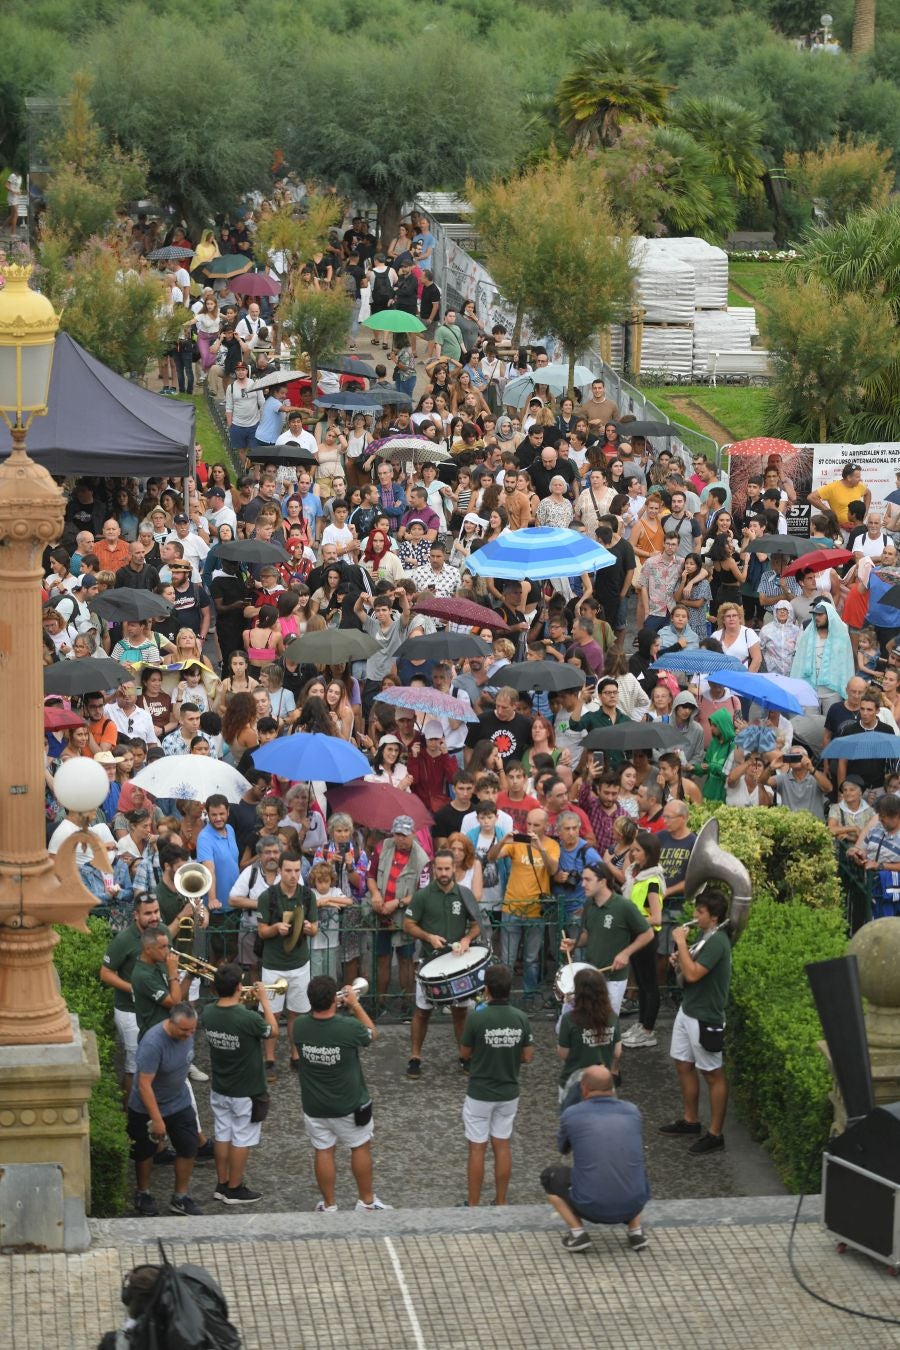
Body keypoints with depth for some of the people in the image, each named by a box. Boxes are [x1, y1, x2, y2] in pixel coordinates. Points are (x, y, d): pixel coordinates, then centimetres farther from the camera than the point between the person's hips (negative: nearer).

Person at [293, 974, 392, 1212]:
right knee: (360, 1148, 17)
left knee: (323, 1152, 15)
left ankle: (328, 1205, 24)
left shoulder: (299, 1026, -18)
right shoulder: (349, 1028, -26)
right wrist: (355, 1005, 4)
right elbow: (371, 1033, -3)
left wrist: (319, 1005, 7)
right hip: (349, 1106, -2)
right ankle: (367, 1201, 30)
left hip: (314, 1107, 2)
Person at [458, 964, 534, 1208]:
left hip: (480, 1094, -4)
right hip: (509, 1093, 4)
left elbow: (464, 1054, -7)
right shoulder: (521, 1019, -7)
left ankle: (473, 1206, 12)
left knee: (477, 1149, 6)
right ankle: (501, 1203, 20)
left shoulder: (476, 1018, -18)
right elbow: (528, 1057, -1)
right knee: (502, 1146, 14)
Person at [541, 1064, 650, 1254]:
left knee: (550, 1176, 26)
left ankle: (577, 1232, 9)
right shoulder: (632, 1111, 7)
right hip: (632, 1206, 3)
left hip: (591, 1208, -3)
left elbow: (564, 1148, 22)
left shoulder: (571, 1115, 0)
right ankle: (635, 1231, 17)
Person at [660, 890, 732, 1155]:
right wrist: (681, 959, 0)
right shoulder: (706, 936, 7)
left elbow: (692, 974, -29)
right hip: (688, 1010, 10)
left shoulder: (717, 942, -23)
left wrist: (681, 943, -20)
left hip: (705, 1018, -10)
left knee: (712, 1074, 0)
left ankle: (715, 1134, 7)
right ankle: (690, 1120, 33)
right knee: (684, 1064, 19)